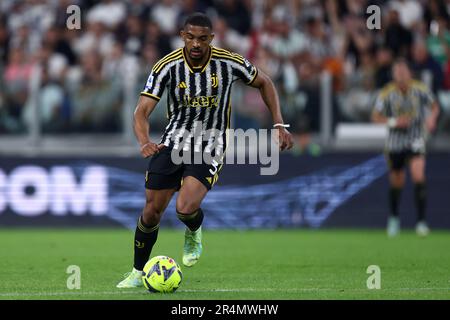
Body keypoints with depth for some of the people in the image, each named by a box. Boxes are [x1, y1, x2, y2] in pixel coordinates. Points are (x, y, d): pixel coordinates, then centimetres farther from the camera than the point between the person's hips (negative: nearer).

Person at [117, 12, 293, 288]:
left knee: (186, 208, -23)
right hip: (173, 142, 2)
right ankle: (138, 273, 22)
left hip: (210, 147, -2)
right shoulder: (168, 66, -14)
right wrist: (145, 142, -37)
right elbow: (142, 111, -16)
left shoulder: (229, 63, -14)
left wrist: (279, 125, -1)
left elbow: (264, 83, 5)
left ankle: (194, 233, 15)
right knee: (152, 212, 1)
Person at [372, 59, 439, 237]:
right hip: (395, 142, 1)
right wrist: (393, 121, -20)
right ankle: (394, 219, 33)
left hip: (416, 140, -1)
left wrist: (431, 117, -13)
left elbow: (434, 106, 9)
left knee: (418, 176, -19)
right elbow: (376, 117, -3)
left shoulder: (420, 89, -6)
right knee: (396, 182, 9)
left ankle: (421, 221, -16)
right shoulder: (387, 93, -9)